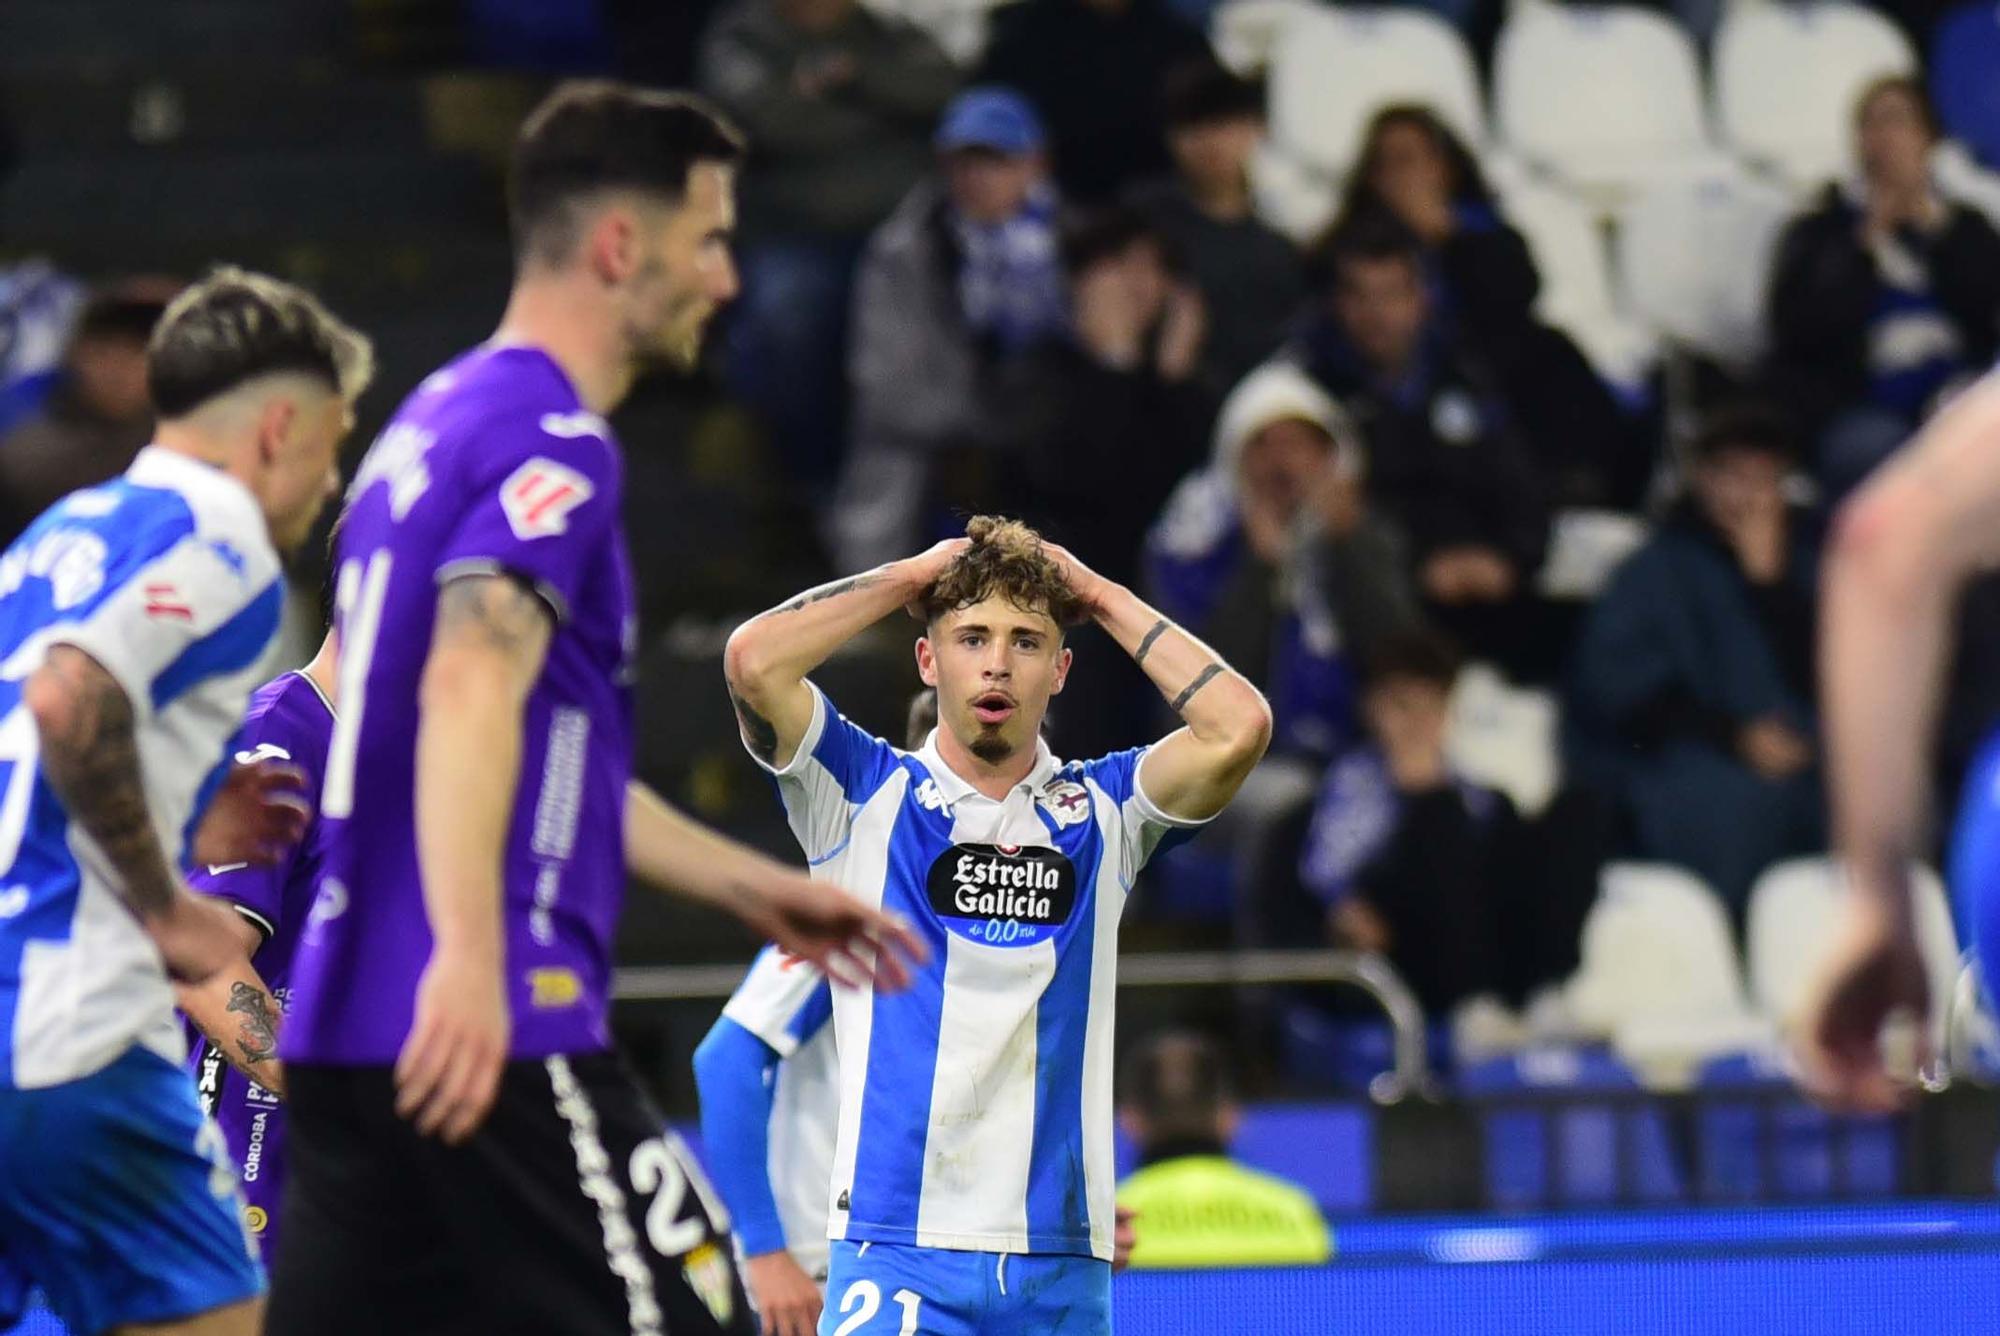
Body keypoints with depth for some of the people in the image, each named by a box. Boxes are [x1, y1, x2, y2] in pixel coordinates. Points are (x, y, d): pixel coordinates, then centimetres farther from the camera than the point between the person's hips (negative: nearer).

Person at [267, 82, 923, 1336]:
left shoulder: (437, 423, 21)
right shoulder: (552, 441, -9)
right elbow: (472, 690, -25)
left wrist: (744, 882, 34)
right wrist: (467, 957, -37)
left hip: (345, 1034, 9)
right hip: (495, 1041, -9)